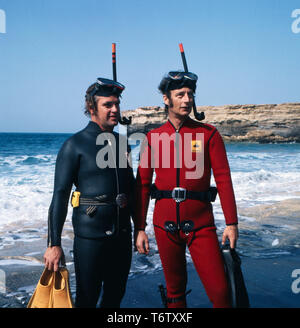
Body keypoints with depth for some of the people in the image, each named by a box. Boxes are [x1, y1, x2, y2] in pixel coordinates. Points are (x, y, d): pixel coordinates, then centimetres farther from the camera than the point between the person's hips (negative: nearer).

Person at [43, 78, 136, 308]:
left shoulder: (122, 143, 10)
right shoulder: (75, 145, -8)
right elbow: (60, 196, -11)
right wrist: (54, 244, -15)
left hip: (122, 234, 6)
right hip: (90, 235, -5)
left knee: (115, 296, 16)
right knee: (87, 299, 5)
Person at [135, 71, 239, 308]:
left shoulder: (209, 134, 0)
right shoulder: (153, 138, 3)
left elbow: (223, 179, -2)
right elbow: (143, 185, 4)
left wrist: (232, 223, -7)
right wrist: (140, 229, 2)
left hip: (201, 224, -1)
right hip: (165, 224, 2)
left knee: (220, 291, -5)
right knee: (175, 289, 15)